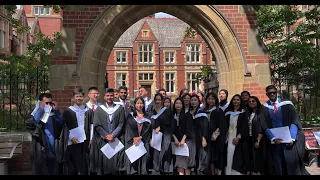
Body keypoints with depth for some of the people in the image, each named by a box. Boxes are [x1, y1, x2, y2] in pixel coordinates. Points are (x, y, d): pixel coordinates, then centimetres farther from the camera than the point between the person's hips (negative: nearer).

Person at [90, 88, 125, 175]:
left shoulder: (119, 109, 5)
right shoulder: (99, 109, 3)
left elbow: (121, 124, 0)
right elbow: (97, 125, -3)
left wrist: (113, 135, -10)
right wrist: (106, 136, -11)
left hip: (115, 139, 0)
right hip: (102, 139, 0)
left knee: (114, 160, -1)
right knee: (103, 161, 0)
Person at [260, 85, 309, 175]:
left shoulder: (286, 104, -5)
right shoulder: (264, 107, -1)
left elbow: (294, 121, -8)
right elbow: (265, 125, -4)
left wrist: (291, 138, -20)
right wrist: (273, 138, -19)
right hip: (274, 138, 2)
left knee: (291, 159, -14)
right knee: (277, 163, 6)